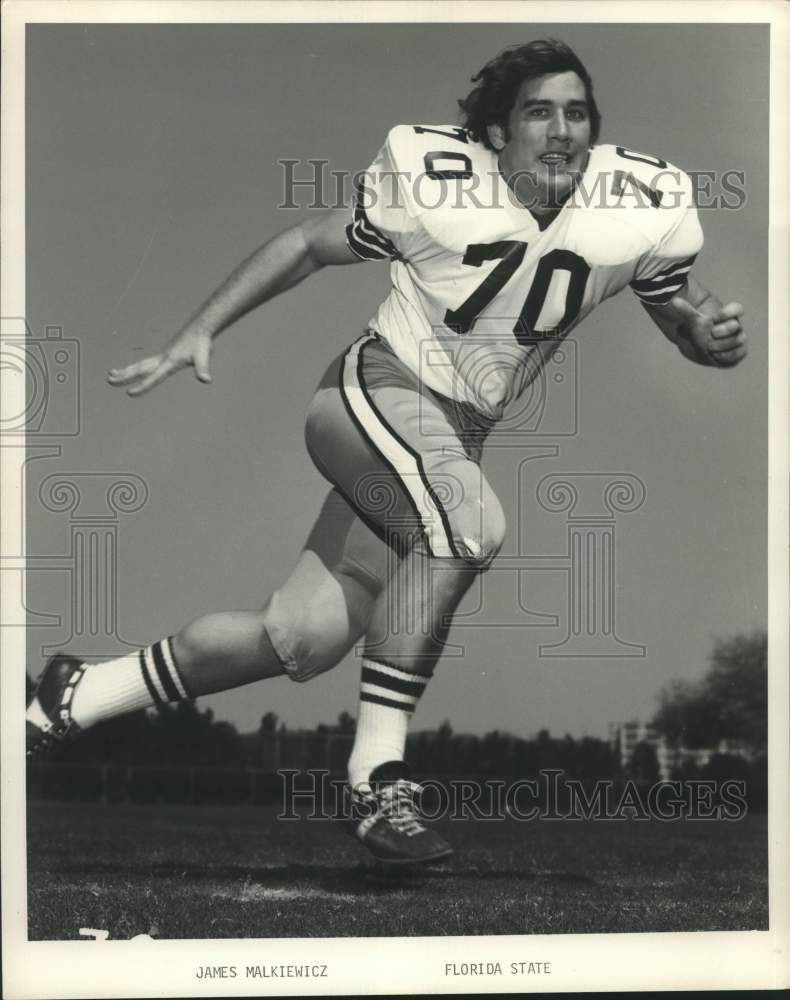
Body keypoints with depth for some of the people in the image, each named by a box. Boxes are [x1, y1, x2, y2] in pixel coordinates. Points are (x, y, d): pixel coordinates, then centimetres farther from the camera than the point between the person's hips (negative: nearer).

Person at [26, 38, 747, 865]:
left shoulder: (640, 209, -5)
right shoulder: (434, 181, -13)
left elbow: (679, 308, 11)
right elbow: (308, 246, 1)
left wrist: (712, 333, -13)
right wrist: (198, 333, -3)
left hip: (455, 437, 5)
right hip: (374, 391, -5)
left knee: (303, 641, 2)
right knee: (469, 524, -35)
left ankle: (77, 696, 21)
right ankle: (377, 775, -25)